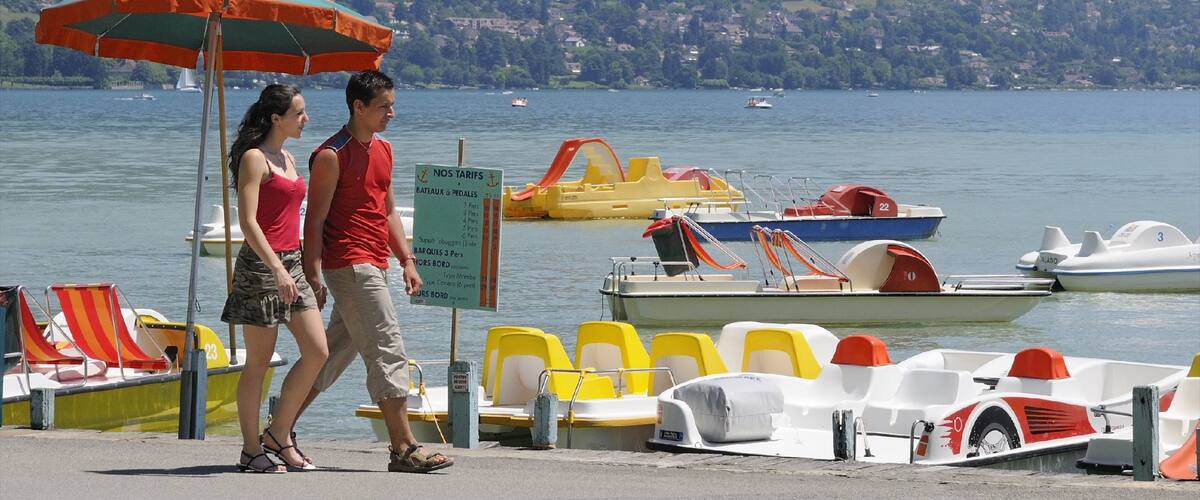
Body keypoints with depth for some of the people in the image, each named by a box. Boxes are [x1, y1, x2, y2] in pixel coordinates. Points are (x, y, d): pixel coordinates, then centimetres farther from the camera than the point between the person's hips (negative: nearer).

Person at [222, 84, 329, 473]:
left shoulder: (288, 160, 17)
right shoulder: (254, 158, -9)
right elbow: (247, 221, -17)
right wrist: (277, 269, -24)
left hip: (291, 263, 8)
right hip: (261, 264, -8)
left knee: (317, 352, 2)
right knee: (259, 362, -2)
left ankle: (278, 435, 11)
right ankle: (251, 451, 4)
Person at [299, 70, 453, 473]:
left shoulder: (382, 150, 17)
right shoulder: (332, 156, -10)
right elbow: (315, 219, -11)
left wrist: (407, 261, 17)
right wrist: (313, 277, -16)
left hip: (373, 266, 9)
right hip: (349, 265, -9)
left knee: (336, 353, 12)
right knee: (388, 352, -11)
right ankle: (404, 448, -11)